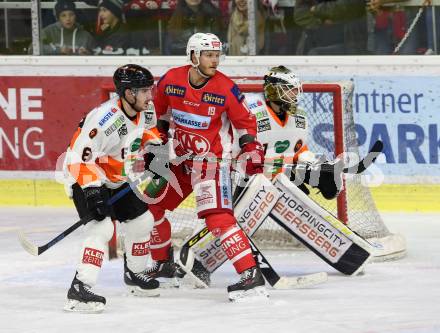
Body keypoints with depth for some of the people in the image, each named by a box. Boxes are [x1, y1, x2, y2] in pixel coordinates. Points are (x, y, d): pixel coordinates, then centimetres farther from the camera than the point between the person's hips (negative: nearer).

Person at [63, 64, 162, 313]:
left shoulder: (144, 109, -8)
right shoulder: (104, 119, -34)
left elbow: (148, 126, 19)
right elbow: (80, 158, -33)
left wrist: (154, 147, 3)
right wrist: (92, 190, -38)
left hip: (117, 179, 9)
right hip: (86, 178, -9)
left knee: (142, 220, 14)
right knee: (102, 228, -25)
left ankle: (135, 274, 37)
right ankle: (79, 290, -30)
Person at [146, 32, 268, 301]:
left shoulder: (226, 89, -15)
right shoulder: (171, 81, -6)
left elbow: (245, 121, -1)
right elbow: (160, 112, 14)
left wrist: (251, 149, -9)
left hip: (213, 160, -6)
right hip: (181, 158, 6)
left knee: (217, 216, -23)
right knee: (150, 205, 11)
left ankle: (252, 276, -27)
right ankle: (162, 263, 33)